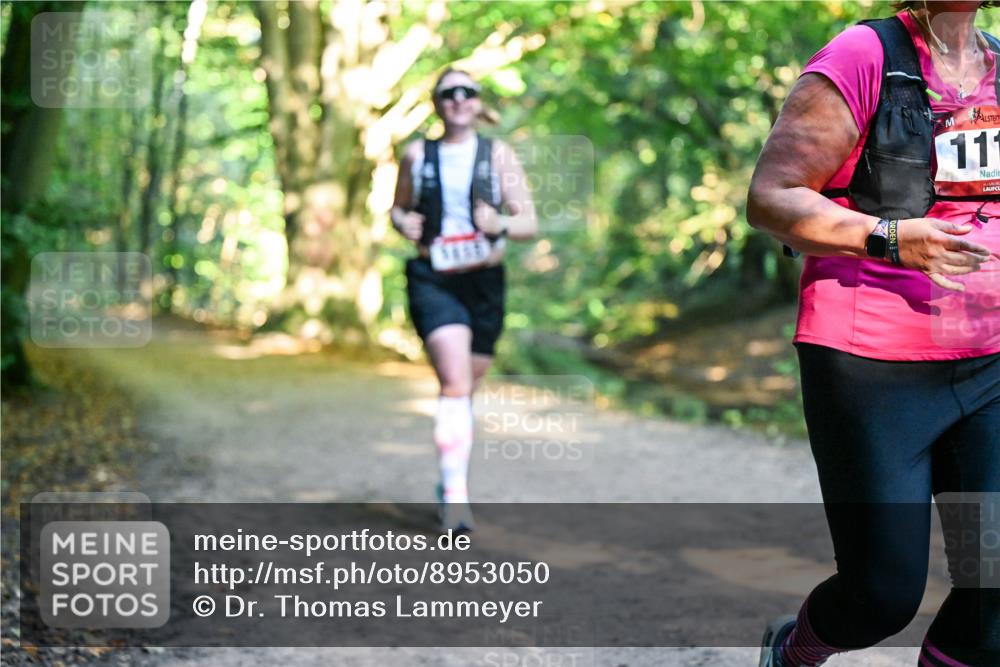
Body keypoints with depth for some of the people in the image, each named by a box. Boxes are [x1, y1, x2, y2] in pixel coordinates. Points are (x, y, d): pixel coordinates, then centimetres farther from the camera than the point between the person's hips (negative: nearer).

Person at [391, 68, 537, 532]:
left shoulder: (498, 155, 4)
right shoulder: (417, 155, 6)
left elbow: (530, 224, 1)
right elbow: (398, 208, 20)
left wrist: (500, 225, -21)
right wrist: (403, 223, -4)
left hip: (485, 284, 2)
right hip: (432, 281, -2)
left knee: (466, 388, 13)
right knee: (455, 383, -20)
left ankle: (452, 480, 34)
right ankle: (455, 495, -23)